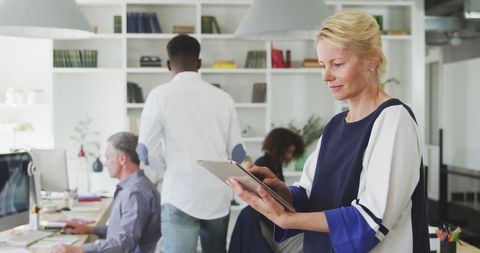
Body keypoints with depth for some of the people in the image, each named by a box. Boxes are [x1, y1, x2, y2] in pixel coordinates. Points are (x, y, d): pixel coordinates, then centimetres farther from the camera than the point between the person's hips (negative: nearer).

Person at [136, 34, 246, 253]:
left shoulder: (161, 95, -2)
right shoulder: (222, 97, 7)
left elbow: (146, 153, -4)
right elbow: (237, 154, 7)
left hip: (181, 195, -4)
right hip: (218, 195, 4)